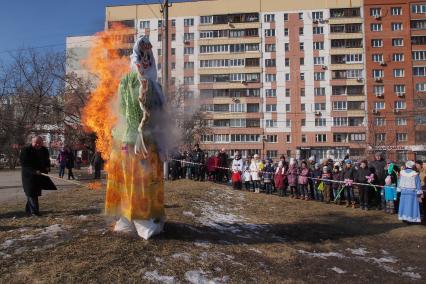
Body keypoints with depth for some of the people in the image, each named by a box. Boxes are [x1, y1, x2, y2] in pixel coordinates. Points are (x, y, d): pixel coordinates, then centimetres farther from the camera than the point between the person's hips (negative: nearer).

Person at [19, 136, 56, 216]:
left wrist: (47, 167, -1)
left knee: (35, 193, 14)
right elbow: (23, 163, -16)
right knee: (31, 193, -5)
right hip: (29, 175, -6)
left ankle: (29, 210, 30)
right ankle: (34, 212, 0)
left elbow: (47, 161, 21)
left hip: (40, 175, 6)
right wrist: (34, 171, -26)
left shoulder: (44, 150, 7)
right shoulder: (25, 150, -11)